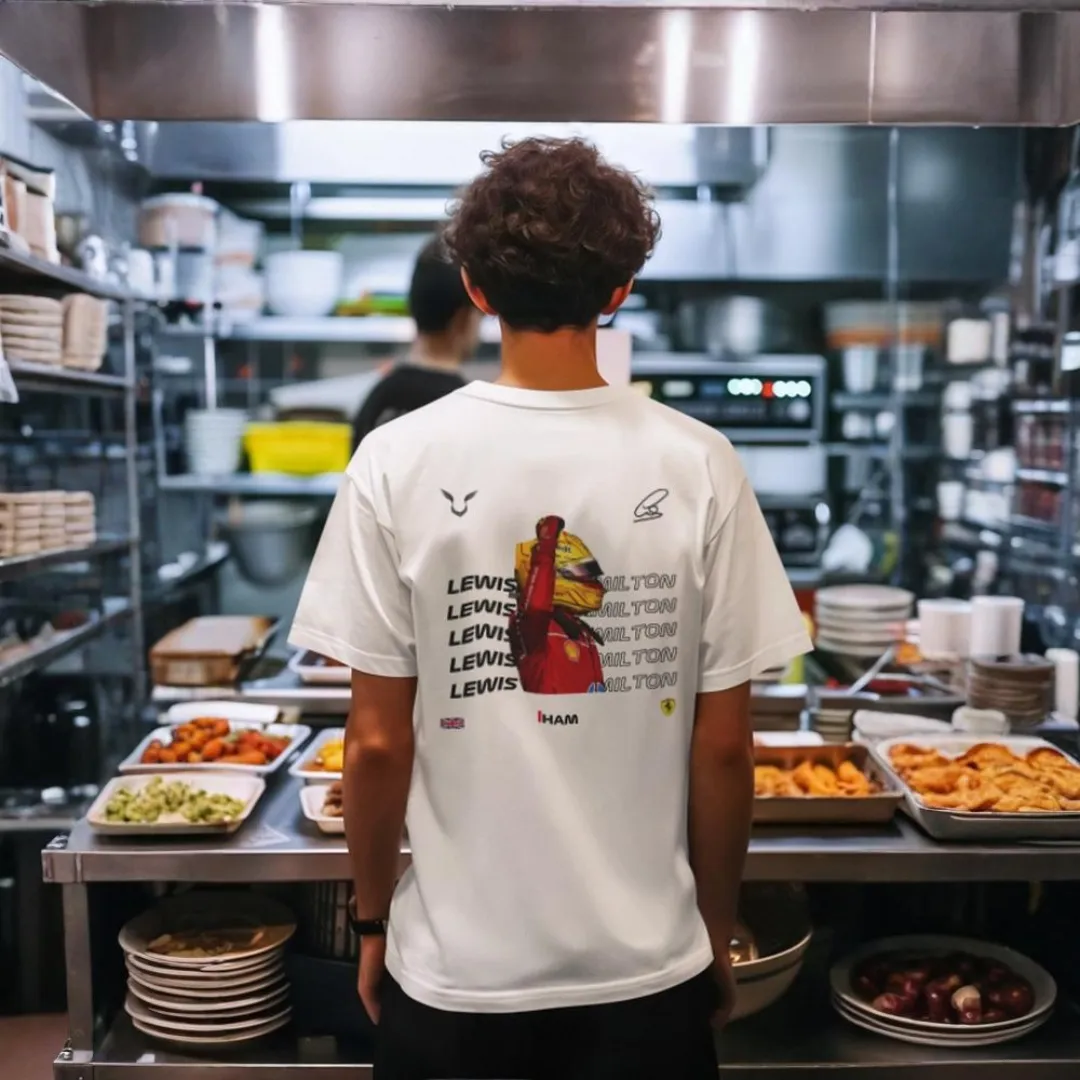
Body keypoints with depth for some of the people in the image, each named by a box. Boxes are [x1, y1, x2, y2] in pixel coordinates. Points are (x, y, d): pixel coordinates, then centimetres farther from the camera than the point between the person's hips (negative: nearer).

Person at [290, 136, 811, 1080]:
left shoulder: (399, 461, -12)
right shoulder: (697, 465, -11)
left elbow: (378, 741, -9)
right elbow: (723, 746, -6)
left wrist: (373, 918, 7)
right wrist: (718, 931, 9)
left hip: (455, 969, 0)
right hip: (648, 966, 1)